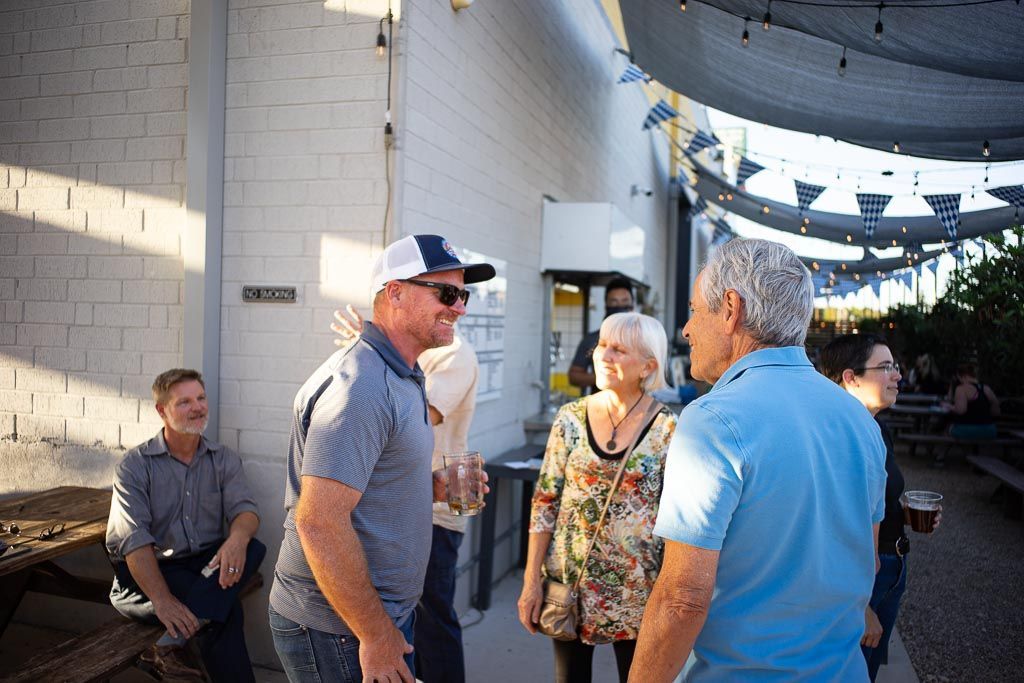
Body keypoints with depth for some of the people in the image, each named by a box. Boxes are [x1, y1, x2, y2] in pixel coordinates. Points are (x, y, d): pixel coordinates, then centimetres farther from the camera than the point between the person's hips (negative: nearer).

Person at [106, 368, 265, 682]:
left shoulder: (225, 459, 7)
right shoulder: (134, 465, -3)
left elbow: (244, 507, -8)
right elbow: (134, 539, -14)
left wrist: (238, 538, -36)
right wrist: (162, 600, -30)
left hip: (206, 563, 4)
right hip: (148, 571, -4)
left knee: (253, 549, -29)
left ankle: (170, 644, -30)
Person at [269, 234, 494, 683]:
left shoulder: (400, 378, 9)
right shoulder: (359, 385, -23)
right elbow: (318, 522, -28)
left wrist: (434, 488, 1)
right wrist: (375, 637, -21)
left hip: (387, 612, 9)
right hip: (339, 629, -9)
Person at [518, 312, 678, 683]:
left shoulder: (668, 430, -9)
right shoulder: (571, 418, -3)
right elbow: (545, 500, 0)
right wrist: (531, 578, -2)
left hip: (635, 589, -2)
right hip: (569, 581, 2)